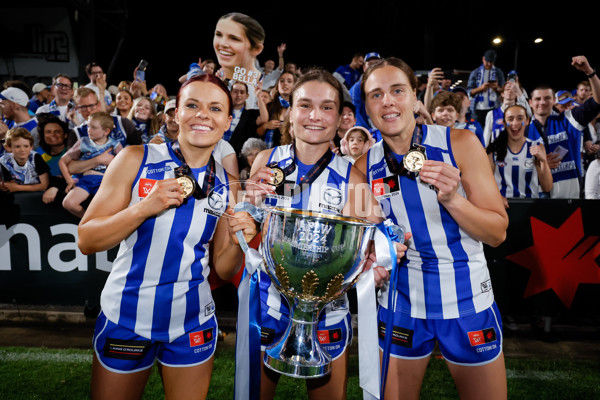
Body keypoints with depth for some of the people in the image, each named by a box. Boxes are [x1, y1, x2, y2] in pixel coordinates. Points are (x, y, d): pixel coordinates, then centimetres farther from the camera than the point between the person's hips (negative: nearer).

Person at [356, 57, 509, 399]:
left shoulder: (460, 144, -10)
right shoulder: (364, 167, -5)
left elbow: (498, 233, -8)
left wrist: (451, 199, -24)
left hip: (468, 302, -1)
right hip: (400, 304, 1)